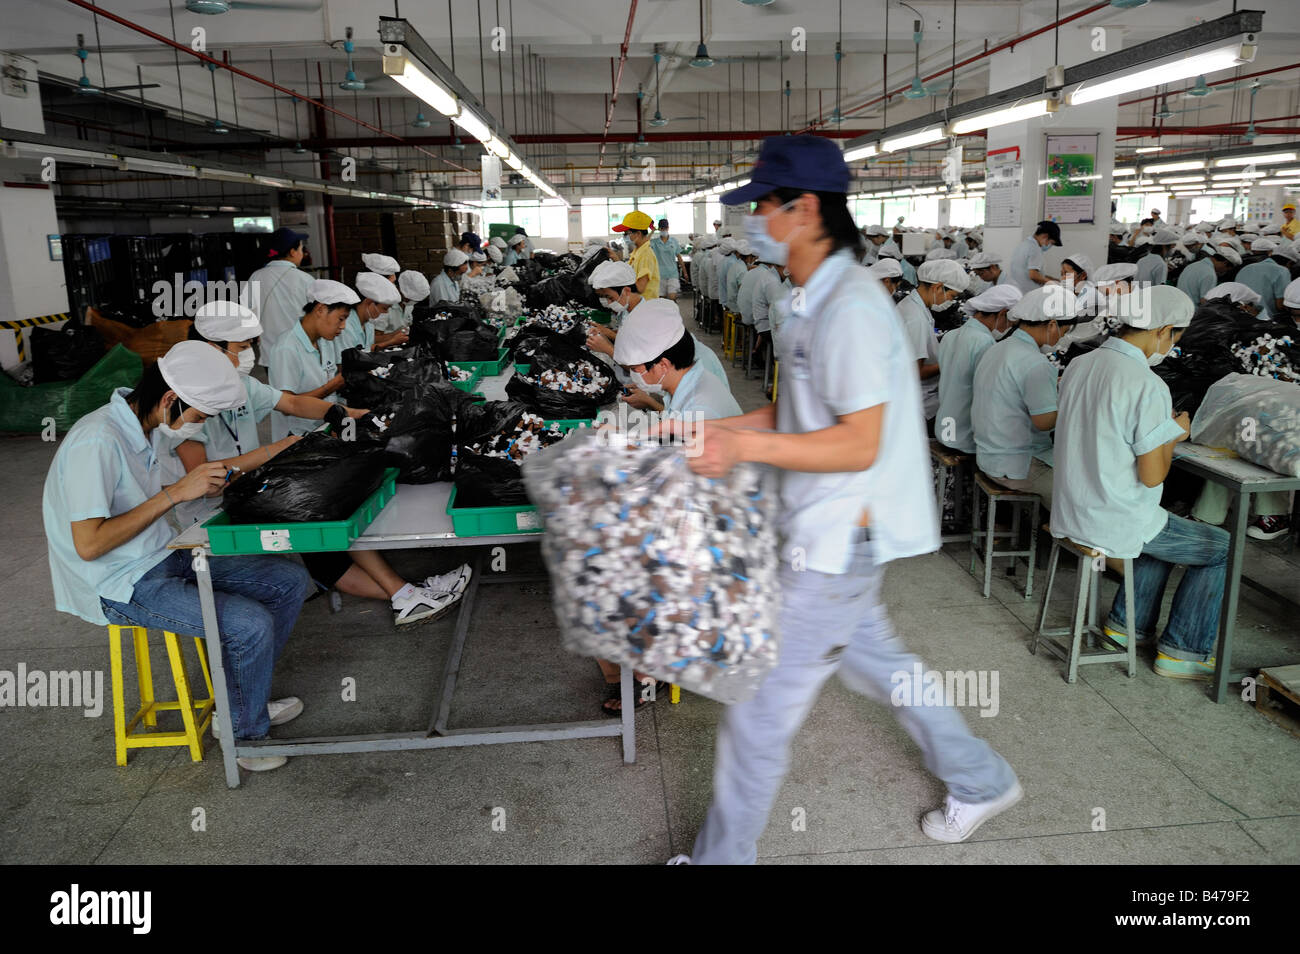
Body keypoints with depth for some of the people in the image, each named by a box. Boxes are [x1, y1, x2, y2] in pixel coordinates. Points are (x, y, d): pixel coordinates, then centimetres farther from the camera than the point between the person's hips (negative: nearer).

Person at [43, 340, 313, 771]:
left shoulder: (149, 427, 4)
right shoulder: (96, 442, -24)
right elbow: (89, 545, -27)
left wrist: (198, 484, 0)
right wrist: (174, 493, -24)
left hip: (166, 558, 9)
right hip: (122, 587, -9)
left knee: (290, 581, 3)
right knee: (251, 625, -25)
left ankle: (243, 696, 18)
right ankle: (244, 729, 2)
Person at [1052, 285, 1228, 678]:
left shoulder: (1078, 366, 3)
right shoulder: (1148, 387, -22)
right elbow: (1151, 476, -19)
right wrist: (1174, 434, -1)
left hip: (1071, 512, 8)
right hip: (1116, 523, -8)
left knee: (1165, 528, 34)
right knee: (1221, 548, 14)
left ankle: (1127, 623, 36)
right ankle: (1182, 651, 21)